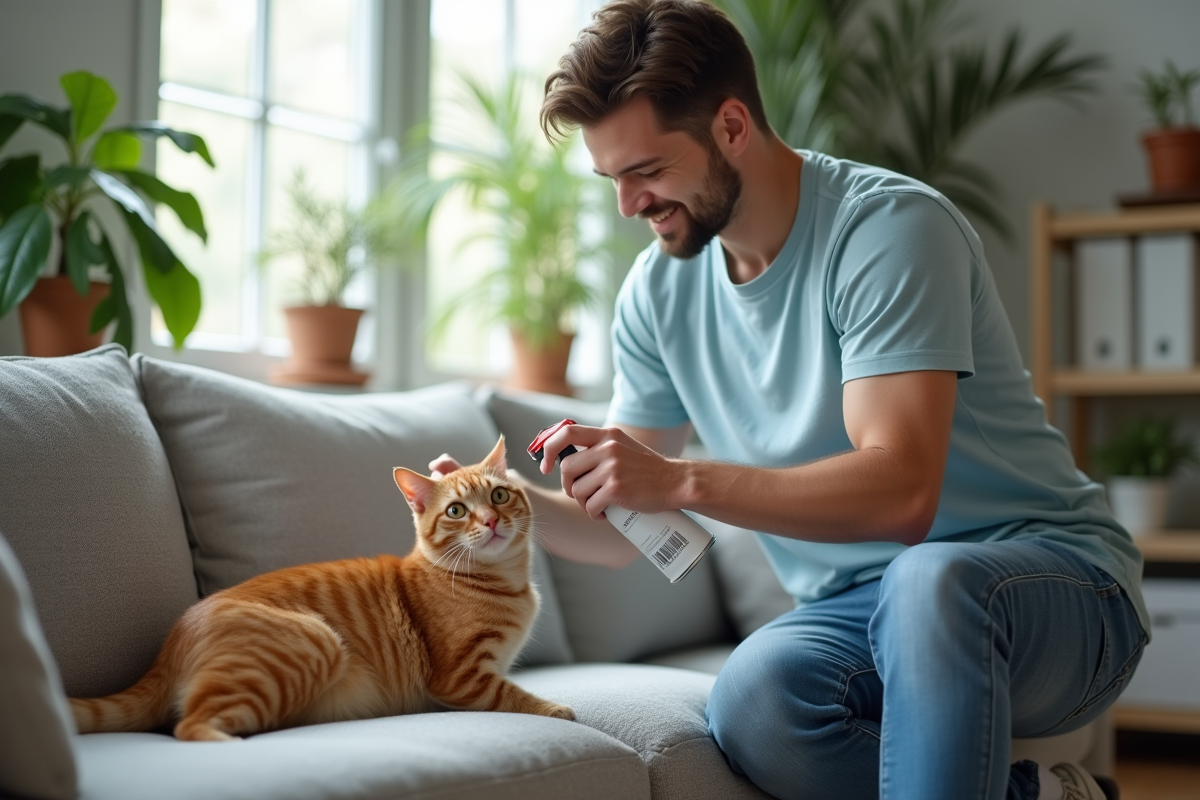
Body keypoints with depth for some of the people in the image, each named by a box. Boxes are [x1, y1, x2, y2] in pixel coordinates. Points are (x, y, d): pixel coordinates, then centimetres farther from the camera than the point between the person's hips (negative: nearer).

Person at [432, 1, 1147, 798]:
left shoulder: (890, 226, -16)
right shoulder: (660, 289, 5)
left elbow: (901, 492, -28)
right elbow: (622, 529, 9)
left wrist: (683, 481, -33)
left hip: (1049, 572, -5)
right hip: (859, 610, 6)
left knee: (929, 580, -41)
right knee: (751, 698, -30)